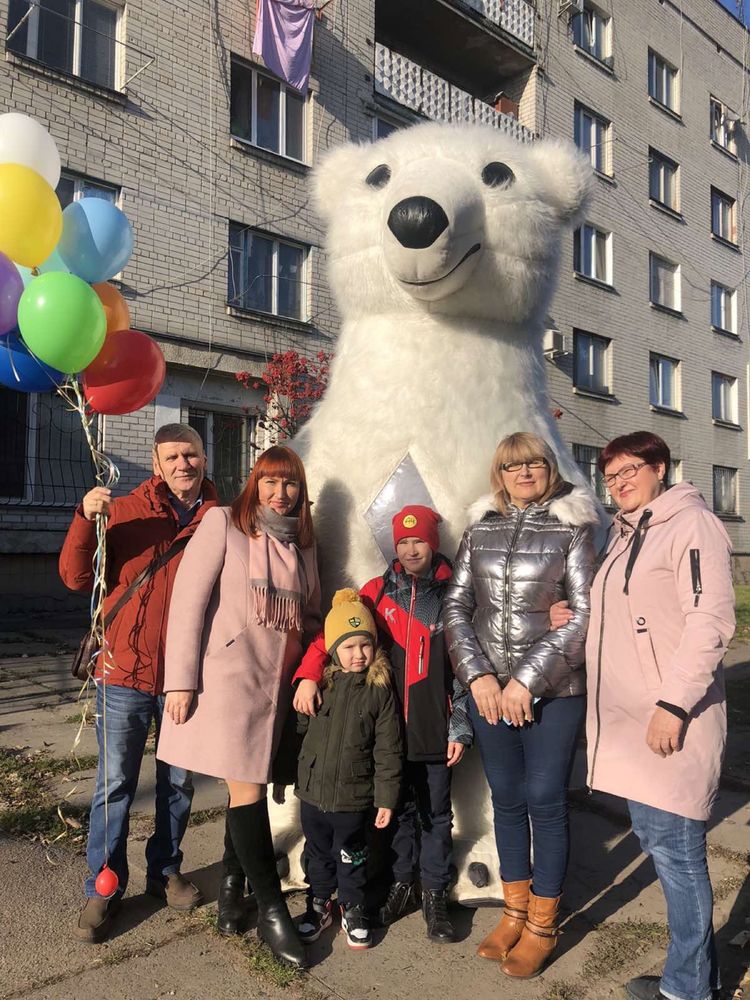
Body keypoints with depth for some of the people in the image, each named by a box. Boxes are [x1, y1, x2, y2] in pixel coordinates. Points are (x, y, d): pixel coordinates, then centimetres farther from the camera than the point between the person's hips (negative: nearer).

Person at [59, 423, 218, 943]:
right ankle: (103, 888, 24)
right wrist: (86, 520, -21)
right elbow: (76, 577, -6)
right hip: (127, 671, -1)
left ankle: (165, 870, 36)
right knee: (116, 784, 7)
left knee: (180, 784, 15)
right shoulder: (125, 510, -2)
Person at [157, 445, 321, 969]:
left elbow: (311, 617, 19)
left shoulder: (303, 544, 13)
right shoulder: (224, 523, -3)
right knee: (247, 788, -4)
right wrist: (181, 679, -12)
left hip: (279, 685, 5)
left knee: (248, 786, 10)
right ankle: (272, 911, 7)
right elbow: (188, 598, -8)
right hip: (227, 674, -5)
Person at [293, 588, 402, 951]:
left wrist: (386, 799, -7)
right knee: (318, 854, 19)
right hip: (312, 792, 2)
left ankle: (353, 909, 35)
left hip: (353, 798, -2)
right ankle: (319, 903, 39)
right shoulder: (318, 685, -4)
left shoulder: (379, 691, -9)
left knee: (351, 857, 14)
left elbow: (388, 751, -7)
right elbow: (297, 731, 7)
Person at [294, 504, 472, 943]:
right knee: (398, 810, 15)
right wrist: (308, 675, -17)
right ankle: (402, 886, 32)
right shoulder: (378, 591, 3)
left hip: (435, 730, -1)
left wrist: (460, 729, -4)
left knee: (435, 815, 11)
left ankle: (435, 896, 26)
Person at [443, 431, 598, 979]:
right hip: (489, 688, 3)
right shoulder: (479, 533, 8)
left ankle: (542, 925, 23)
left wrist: (527, 680, -13)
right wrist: (478, 674, -6)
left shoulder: (572, 530, -2)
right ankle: (515, 911, 31)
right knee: (507, 800, 13)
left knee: (545, 801, 4)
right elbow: (456, 608, 7)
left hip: (554, 690, -3)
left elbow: (584, 615, -8)